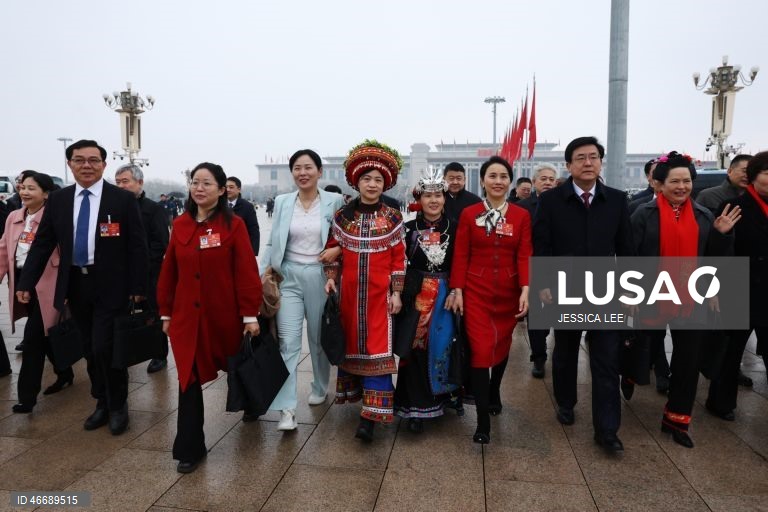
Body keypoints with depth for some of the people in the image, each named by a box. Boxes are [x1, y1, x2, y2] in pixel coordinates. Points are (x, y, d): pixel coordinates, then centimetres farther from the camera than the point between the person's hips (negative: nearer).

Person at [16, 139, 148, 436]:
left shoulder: (123, 199, -6)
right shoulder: (57, 200, 6)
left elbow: (137, 246, -8)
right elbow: (42, 244, 8)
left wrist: (138, 287, -11)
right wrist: (26, 283, 1)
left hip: (110, 286, -4)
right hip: (75, 285, 5)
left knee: (105, 348, -6)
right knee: (90, 350, 13)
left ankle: (118, 406, 16)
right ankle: (102, 403, 30)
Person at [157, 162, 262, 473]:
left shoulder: (234, 225, -9)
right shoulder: (180, 225, 4)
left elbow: (246, 272, -11)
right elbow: (169, 272, 9)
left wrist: (250, 315, -13)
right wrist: (166, 313, 9)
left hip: (225, 315, -3)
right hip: (187, 317, 3)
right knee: (188, 380, 3)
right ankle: (190, 449, 13)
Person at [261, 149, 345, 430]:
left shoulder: (335, 201, -3)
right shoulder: (282, 202, 3)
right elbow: (272, 244, 6)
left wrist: (338, 250, -14)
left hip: (320, 277, -1)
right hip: (288, 277, 1)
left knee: (319, 337, 15)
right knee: (288, 342, -6)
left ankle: (320, 387, 38)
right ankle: (287, 408, -2)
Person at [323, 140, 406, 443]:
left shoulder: (393, 218, -1)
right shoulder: (342, 217, 3)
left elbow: (398, 258, 0)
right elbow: (333, 251, 10)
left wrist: (396, 293, -4)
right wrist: (331, 279, -2)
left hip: (379, 294, -2)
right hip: (349, 293, 2)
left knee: (378, 350, -6)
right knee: (352, 343, 13)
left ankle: (370, 417, -4)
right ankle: (354, 392, 34)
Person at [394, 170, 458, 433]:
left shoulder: (454, 228, 2)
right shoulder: (409, 228, 1)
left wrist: (455, 291, -10)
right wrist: (398, 295, -6)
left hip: (445, 295, 1)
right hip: (415, 296, 0)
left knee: (442, 346, 4)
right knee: (414, 348, -1)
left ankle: (439, 396, 27)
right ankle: (415, 406, 8)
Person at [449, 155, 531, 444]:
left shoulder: (522, 216, 1)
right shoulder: (468, 214, -2)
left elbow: (524, 255, -4)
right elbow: (460, 255, -2)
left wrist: (525, 289, -15)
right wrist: (457, 290, -8)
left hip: (508, 291, 2)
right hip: (476, 290, -2)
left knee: (502, 345, 17)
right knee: (480, 349, -8)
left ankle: (494, 393, 45)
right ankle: (483, 421, 2)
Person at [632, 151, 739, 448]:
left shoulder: (703, 216, 5)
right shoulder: (644, 214, -8)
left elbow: (713, 258, 10)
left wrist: (722, 234, -6)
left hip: (691, 301, 4)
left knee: (688, 361, 8)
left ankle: (676, 419, 23)